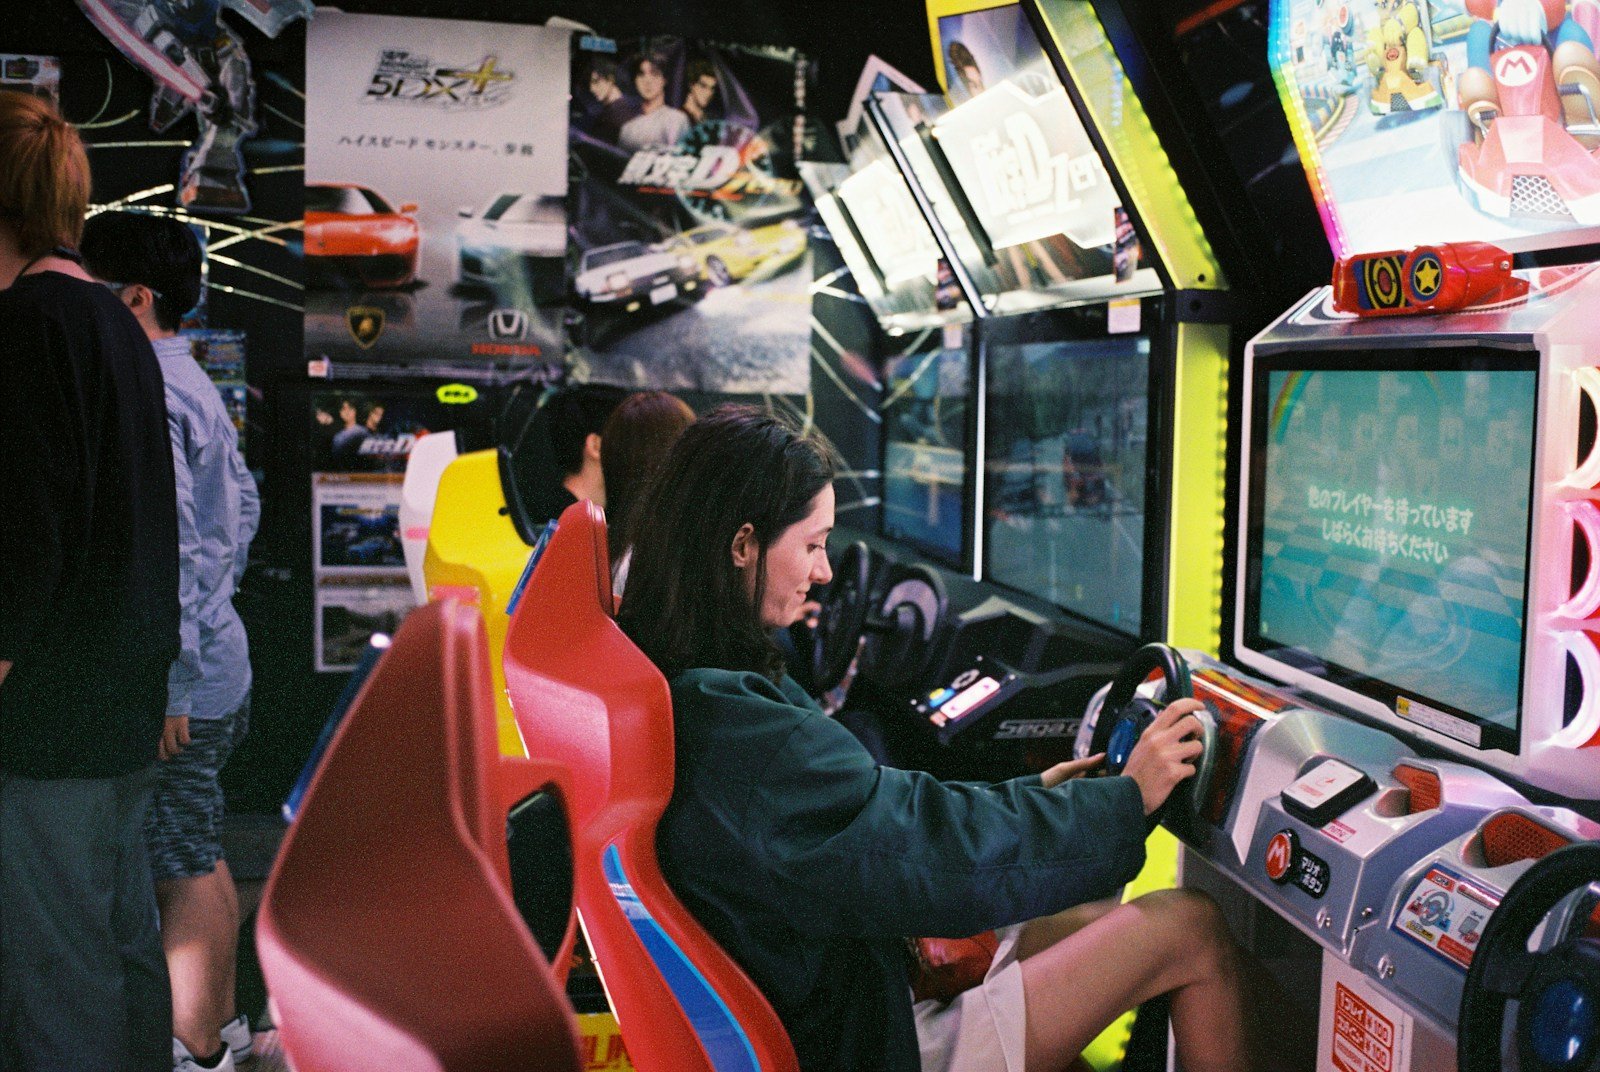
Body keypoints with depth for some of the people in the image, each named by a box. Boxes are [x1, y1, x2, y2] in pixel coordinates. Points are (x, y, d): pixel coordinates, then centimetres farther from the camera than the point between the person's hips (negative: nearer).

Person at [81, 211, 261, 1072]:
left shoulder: (144, 394, -17)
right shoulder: (193, 383, 15)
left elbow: (165, 547, -22)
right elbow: (244, 504, 22)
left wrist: (166, 685, -21)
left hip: (173, 677, -10)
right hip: (215, 658, 10)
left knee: (184, 869, 0)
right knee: (194, 855, 19)